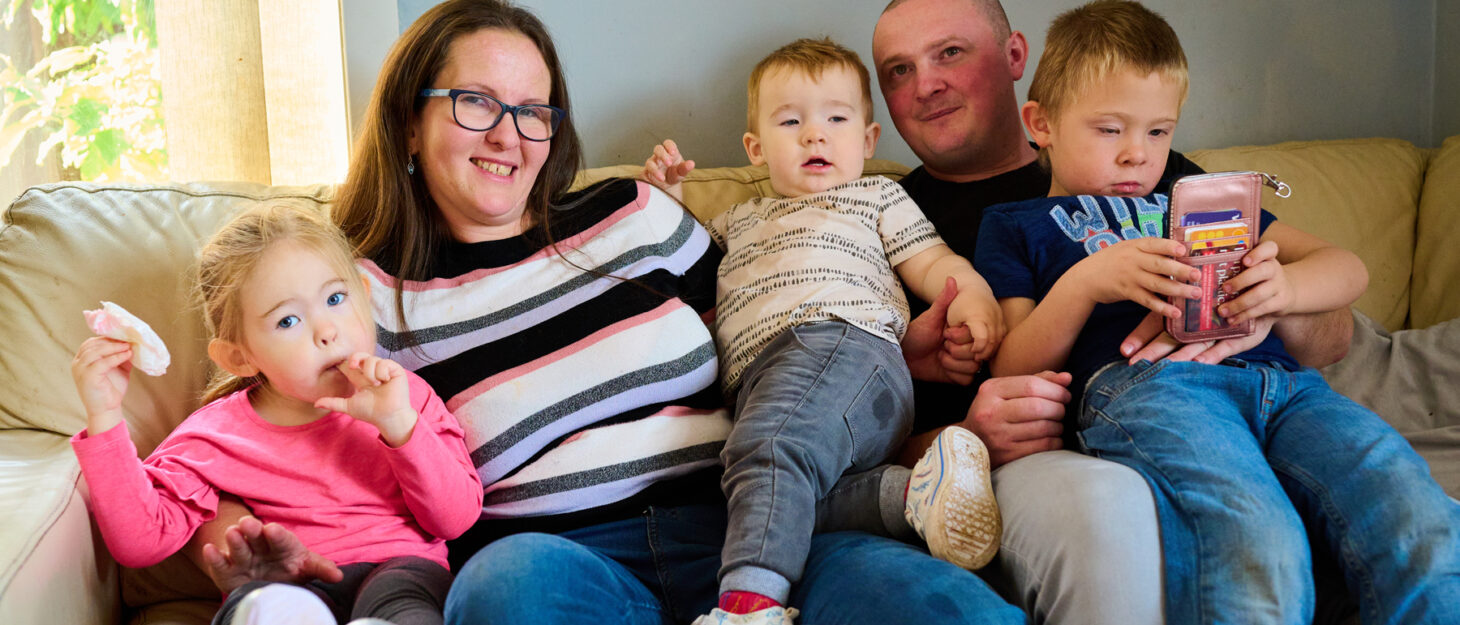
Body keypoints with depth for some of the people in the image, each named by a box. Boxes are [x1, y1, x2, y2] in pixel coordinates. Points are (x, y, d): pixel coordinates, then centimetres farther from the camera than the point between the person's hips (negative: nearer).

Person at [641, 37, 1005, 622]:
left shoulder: (877, 196, 30)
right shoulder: (736, 222, 41)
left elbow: (931, 262, 19)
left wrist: (973, 294, -3)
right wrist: (665, 200, 32)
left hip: (843, 340, -6)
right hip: (758, 375, 6)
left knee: (769, 447, -36)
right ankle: (903, 499, -37)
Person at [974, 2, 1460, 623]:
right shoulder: (1014, 225, 26)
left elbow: (1347, 268, 29)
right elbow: (1012, 373, 14)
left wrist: (1283, 286, 3)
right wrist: (1084, 283, -5)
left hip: (1281, 377, 5)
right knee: (1261, 552, -36)